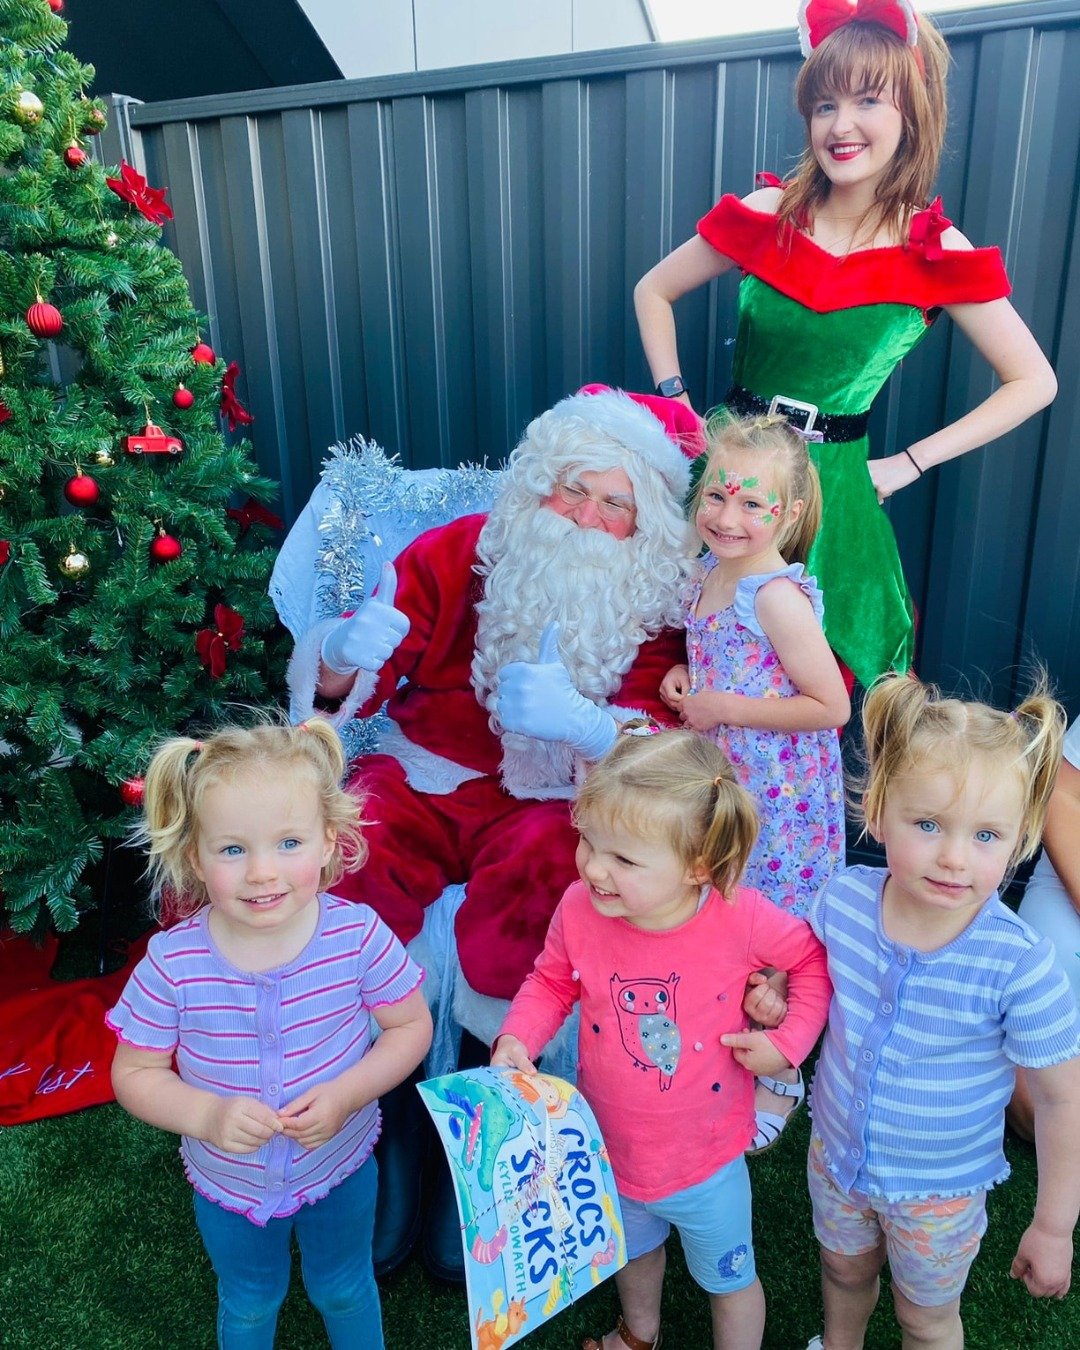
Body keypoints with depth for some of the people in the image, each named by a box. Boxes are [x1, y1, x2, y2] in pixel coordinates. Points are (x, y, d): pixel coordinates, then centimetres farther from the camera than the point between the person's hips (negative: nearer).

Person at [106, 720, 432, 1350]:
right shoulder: (172, 964, -28)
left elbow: (412, 1025, -15)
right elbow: (134, 1073, -14)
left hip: (340, 1170, 0)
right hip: (229, 1186, 1)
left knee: (345, 1291, 31)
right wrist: (205, 1115, -30)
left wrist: (347, 1092, -29)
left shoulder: (358, 934, -29)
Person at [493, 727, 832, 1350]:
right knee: (634, 1250, 35)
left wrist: (788, 1041, -18)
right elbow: (551, 982, -6)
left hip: (707, 1161, -3)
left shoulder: (742, 918, -31)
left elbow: (816, 959, -11)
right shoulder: (580, 909, -26)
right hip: (611, 1151, 3)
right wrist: (517, 1039, -22)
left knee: (729, 1278, 26)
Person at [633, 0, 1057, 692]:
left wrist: (910, 463, -5)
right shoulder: (767, 215, -3)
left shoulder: (936, 253, -6)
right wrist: (675, 401, -1)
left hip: (834, 487, -1)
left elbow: (1034, 383, 0)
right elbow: (653, 292, 9)